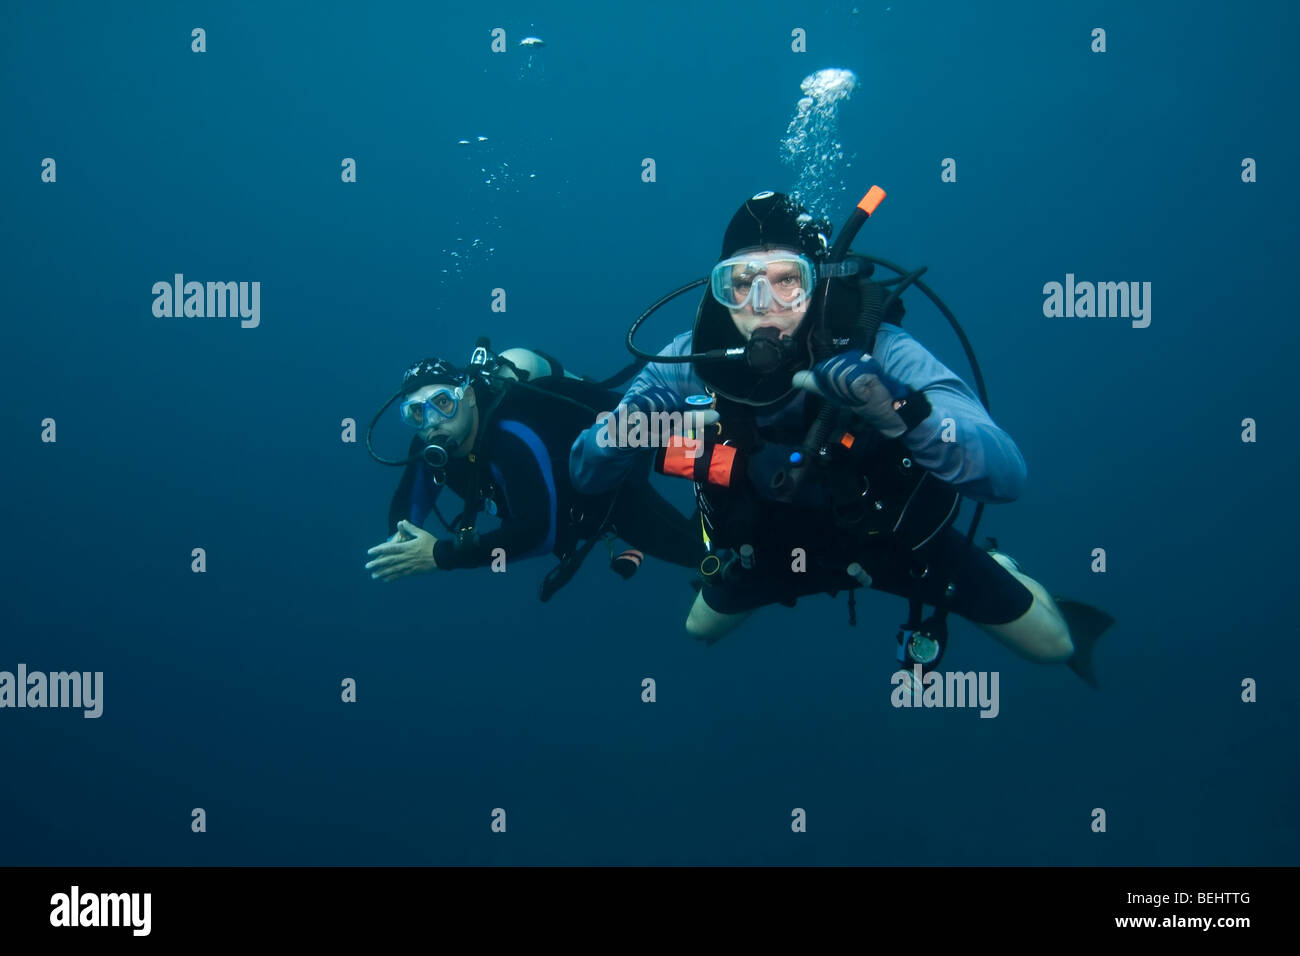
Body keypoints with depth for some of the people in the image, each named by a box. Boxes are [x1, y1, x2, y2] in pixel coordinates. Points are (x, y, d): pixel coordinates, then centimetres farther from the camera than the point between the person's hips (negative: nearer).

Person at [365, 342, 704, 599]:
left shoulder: (510, 435, -43)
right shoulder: (431, 444, -20)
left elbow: (538, 530, -50)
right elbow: (407, 502, -6)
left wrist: (441, 554, -51)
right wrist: (402, 540, -31)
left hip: (612, 488, -7)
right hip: (569, 496, 8)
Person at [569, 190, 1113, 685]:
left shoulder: (877, 352, -35)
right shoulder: (694, 362, -27)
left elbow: (1007, 475, -43)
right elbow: (586, 476, -21)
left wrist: (902, 414, -62)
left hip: (894, 536, -2)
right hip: (772, 548, 3)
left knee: (1052, 644, 7)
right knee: (700, 630, 25)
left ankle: (1049, 607, 45)